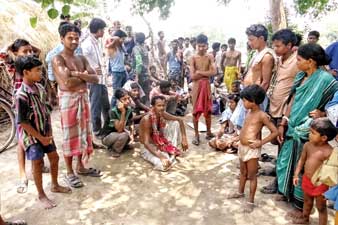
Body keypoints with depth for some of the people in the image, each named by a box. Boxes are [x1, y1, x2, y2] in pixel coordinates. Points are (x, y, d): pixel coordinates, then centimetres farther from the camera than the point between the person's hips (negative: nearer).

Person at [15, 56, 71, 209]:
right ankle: (41, 195, 22)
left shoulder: (39, 88, -2)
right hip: (32, 135, -7)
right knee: (37, 163, 4)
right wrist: (40, 138, -16)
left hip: (45, 132, 7)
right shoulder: (22, 96, -25)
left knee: (54, 157, 14)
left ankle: (55, 185, 36)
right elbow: (23, 122, -22)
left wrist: (49, 132, 5)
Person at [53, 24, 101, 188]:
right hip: (68, 100, -7)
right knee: (70, 135, 1)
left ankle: (81, 166, 30)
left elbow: (95, 78, 1)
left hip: (83, 98, 7)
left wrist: (77, 74, -13)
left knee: (83, 132, 14)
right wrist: (84, 76, -8)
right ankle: (69, 172, 14)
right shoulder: (58, 59, -10)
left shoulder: (82, 59, 11)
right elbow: (68, 82, -23)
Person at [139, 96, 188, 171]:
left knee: (175, 123, -7)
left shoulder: (162, 114, -10)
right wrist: (160, 156, -40)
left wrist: (184, 138, -5)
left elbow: (179, 120, 4)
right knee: (164, 164, -35)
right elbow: (146, 143, -30)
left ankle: (173, 152, -4)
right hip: (149, 147, -7)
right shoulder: (146, 119, -28)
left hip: (160, 142, 7)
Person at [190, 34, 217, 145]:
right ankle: (196, 134, 10)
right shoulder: (193, 58, -4)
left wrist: (199, 72, -14)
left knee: (208, 110, 10)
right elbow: (192, 76, -12)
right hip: (197, 86, -2)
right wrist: (206, 73, -10)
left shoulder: (210, 57, 2)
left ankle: (208, 132, 25)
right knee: (196, 110, 1)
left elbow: (214, 72, -12)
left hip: (207, 86, 2)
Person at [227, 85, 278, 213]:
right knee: (243, 172, 23)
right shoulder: (249, 112, 7)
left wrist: (261, 142, -19)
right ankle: (240, 192, 41)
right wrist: (240, 136, 8)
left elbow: (275, 132, -15)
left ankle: (251, 201, 15)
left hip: (252, 149, -8)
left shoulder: (262, 115, -17)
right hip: (242, 147, 8)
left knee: (251, 175, 4)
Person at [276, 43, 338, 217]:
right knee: (287, 162, 18)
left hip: (308, 133, -7)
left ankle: (301, 205, 25)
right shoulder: (300, 76, 5)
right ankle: (287, 193, 40)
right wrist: (283, 124, 7)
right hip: (293, 128, 7)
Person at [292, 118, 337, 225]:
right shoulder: (307, 145, -6)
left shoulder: (329, 152, -24)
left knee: (321, 207, 12)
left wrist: (329, 190, -17)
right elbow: (301, 160, 7)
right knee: (307, 201, 28)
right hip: (306, 180, 6)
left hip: (320, 184, -6)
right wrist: (296, 175, 7)